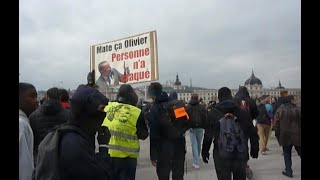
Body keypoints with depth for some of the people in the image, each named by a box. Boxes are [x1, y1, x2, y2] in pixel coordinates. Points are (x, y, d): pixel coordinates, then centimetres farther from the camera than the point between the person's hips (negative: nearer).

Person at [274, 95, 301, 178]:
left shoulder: (279, 110, 0)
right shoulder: (297, 110, -7)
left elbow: (277, 124, 1)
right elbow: (299, 123, -6)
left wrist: (278, 135, 8)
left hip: (285, 136, 2)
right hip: (297, 135, -1)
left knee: (287, 153, 10)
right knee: (299, 152, 12)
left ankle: (288, 171, 11)